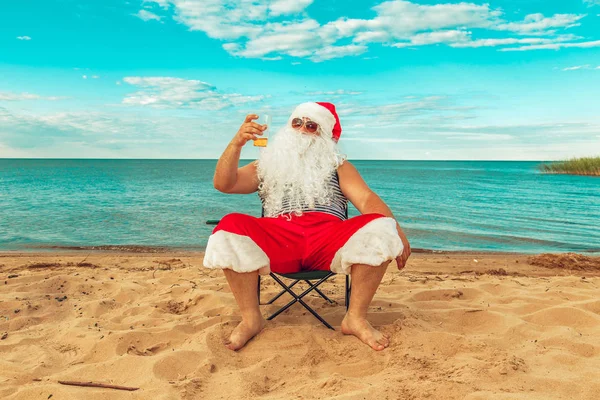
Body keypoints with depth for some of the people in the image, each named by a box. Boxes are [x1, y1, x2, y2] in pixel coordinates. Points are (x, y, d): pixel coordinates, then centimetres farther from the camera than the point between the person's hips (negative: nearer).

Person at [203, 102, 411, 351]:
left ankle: (356, 318, -15)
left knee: (378, 227, -27)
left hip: (328, 242, 0)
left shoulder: (338, 165, 22)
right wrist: (237, 143, -4)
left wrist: (394, 228, -15)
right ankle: (251, 319, -15)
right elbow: (222, 184, 13)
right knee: (231, 227, -28)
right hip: (277, 242, 1)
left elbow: (366, 199, 6)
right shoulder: (268, 165, 25)